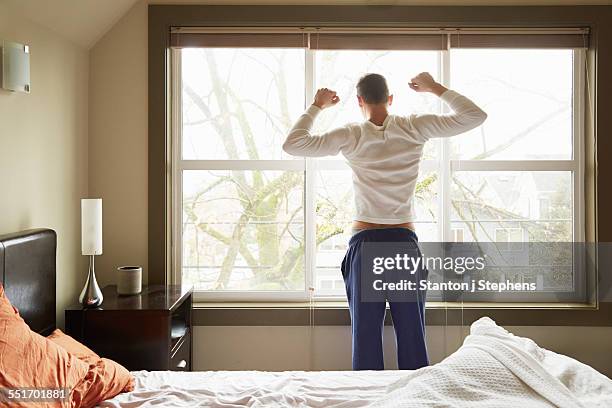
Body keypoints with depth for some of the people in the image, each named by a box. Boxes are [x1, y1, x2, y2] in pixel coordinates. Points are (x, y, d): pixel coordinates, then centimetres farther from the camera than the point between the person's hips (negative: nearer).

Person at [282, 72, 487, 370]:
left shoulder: (351, 137, -3)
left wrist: (316, 107, 11)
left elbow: (291, 144, 0)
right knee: (412, 335, 9)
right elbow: (475, 116, 5)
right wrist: (434, 88, 12)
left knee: (366, 335, 7)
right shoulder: (413, 129, -1)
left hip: (365, 242, 0)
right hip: (405, 241, 1)